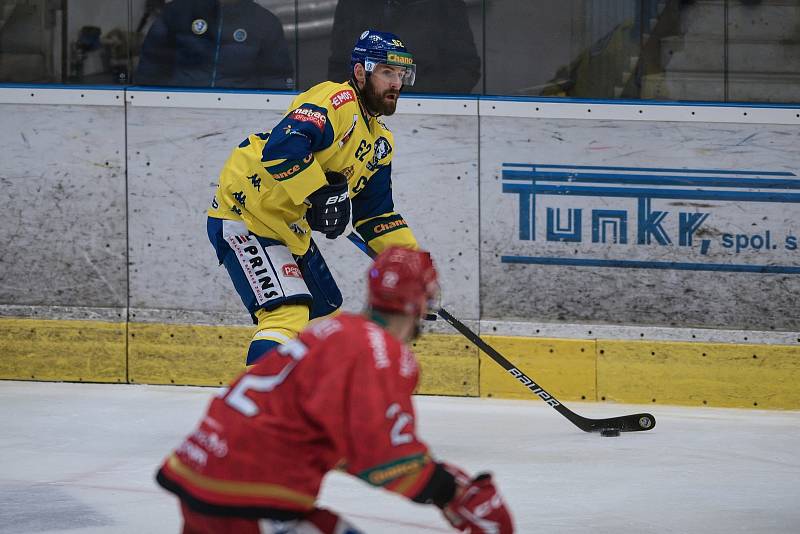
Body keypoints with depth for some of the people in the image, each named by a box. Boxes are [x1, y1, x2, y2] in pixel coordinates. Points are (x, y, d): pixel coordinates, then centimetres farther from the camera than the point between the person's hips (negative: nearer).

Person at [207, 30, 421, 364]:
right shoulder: (337, 101, -17)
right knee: (288, 313, -24)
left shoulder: (379, 143, 14)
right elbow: (282, 148, -32)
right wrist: (321, 195, -31)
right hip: (244, 215, -10)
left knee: (325, 314, 21)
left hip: (290, 230, 10)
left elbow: (376, 214, 19)